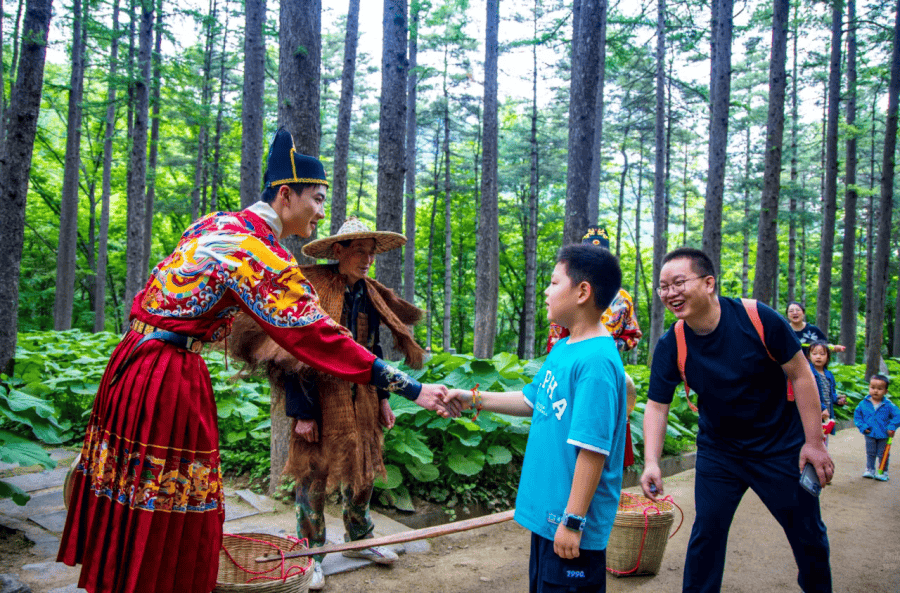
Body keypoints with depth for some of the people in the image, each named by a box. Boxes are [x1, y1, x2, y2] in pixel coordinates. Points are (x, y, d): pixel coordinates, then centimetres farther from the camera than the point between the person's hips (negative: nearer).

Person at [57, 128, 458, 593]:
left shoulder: (216, 222, 8)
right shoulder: (260, 254, -20)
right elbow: (319, 338, -24)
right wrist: (413, 389, -23)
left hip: (136, 353, 9)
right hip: (170, 376, -9)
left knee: (129, 494, 21)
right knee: (168, 515, 4)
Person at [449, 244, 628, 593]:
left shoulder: (596, 361, -24)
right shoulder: (563, 349, 5)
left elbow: (593, 449, -25)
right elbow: (532, 401, 18)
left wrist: (573, 521, -21)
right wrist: (475, 399, 13)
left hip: (570, 519, -9)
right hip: (547, 511, 9)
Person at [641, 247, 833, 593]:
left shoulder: (759, 319, -22)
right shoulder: (671, 346, -16)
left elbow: (801, 375, -13)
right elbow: (657, 406, -11)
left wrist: (814, 442, -12)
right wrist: (651, 462, -24)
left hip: (781, 447, -1)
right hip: (717, 451, 1)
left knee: (808, 535, 12)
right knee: (706, 532, 3)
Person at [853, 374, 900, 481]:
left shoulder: (888, 405, -11)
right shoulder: (864, 403, -7)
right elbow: (857, 416, 2)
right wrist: (862, 427, -8)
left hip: (884, 435, -1)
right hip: (870, 434, 2)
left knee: (882, 454, 8)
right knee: (870, 453, 14)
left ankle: (883, 472, 23)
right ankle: (870, 470, 28)